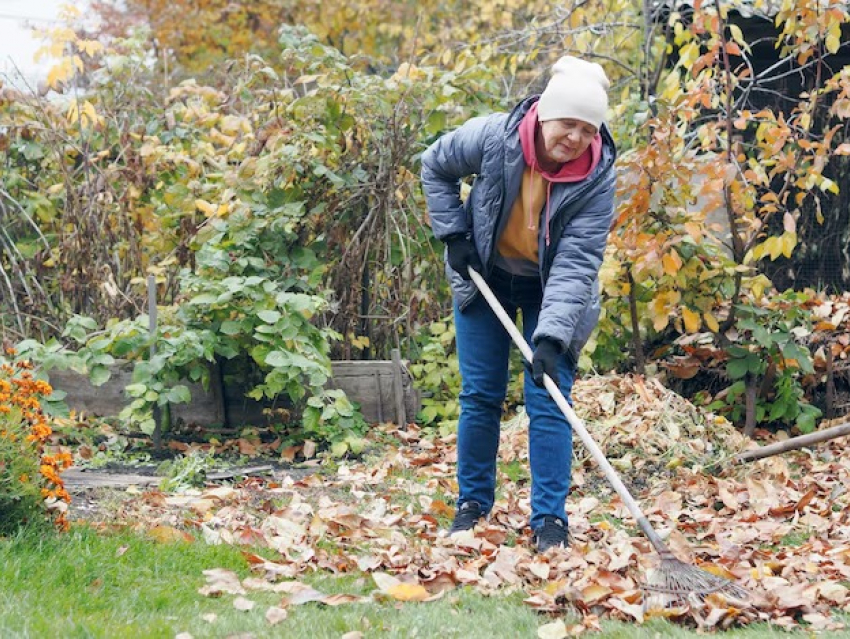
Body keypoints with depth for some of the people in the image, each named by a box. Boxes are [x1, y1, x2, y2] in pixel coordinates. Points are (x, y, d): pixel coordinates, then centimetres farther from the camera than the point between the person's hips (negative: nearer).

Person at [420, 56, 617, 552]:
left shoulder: (597, 178, -27)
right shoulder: (492, 137, -25)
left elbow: (577, 263, -31)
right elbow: (436, 167, -3)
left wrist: (552, 336, -40)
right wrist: (452, 234, -9)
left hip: (551, 290, -1)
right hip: (485, 278, 1)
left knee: (549, 401, -7)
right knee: (480, 395, 5)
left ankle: (550, 520, -2)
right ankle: (473, 503, 19)